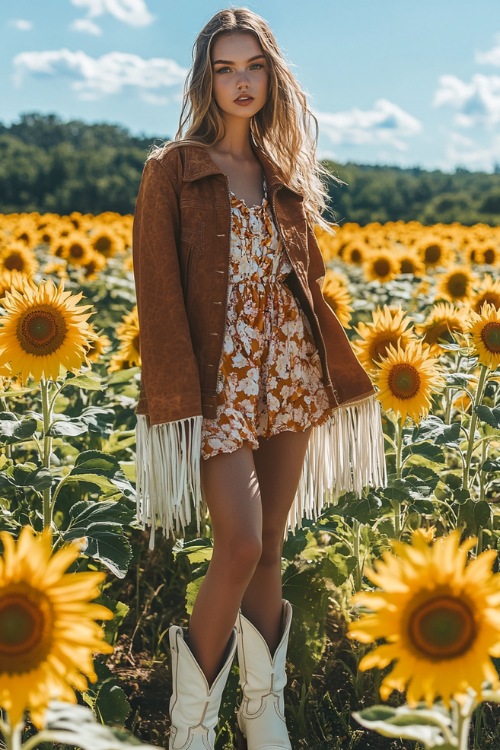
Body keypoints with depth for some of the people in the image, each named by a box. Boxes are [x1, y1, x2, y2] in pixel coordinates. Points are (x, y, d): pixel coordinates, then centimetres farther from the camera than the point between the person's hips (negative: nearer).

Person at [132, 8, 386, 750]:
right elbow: (159, 291, -6)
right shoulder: (172, 170, 1)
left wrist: (330, 369, 6)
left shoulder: (284, 175, 16)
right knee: (241, 545, -15)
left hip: (290, 375, 5)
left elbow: (306, 277, 17)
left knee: (270, 548, 8)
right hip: (220, 381, -5)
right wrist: (178, 397, -16)